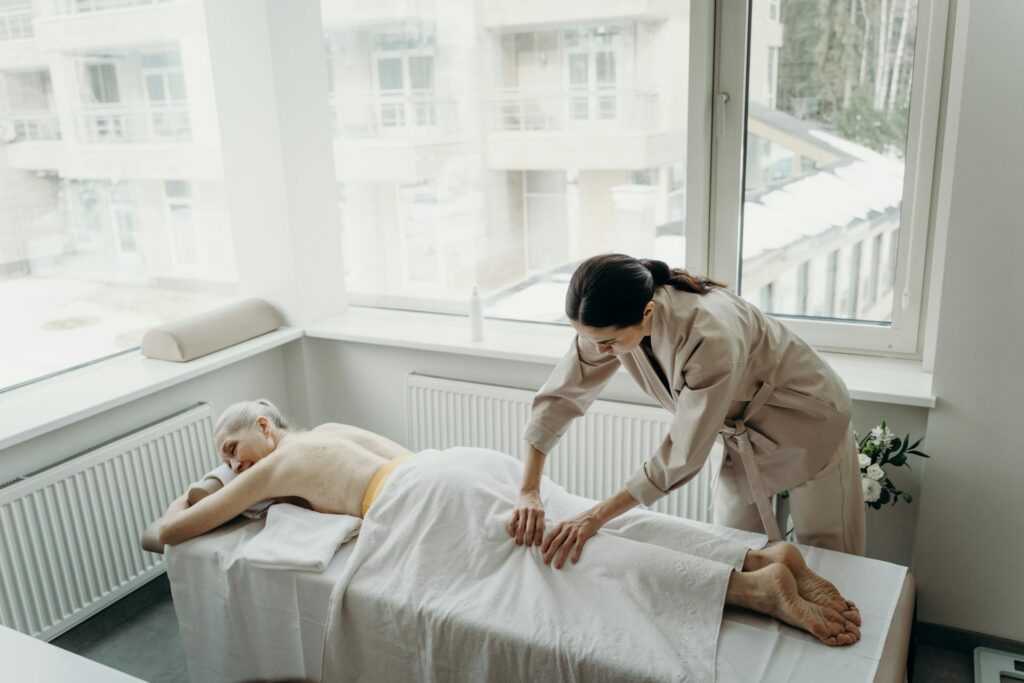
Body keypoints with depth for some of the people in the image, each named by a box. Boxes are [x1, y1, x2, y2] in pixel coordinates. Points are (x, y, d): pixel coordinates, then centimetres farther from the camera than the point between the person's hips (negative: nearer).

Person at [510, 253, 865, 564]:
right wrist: (528, 490, -20)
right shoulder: (611, 321, -22)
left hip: (809, 422, -5)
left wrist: (598, 516, -29)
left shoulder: (710, 335, -41)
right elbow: (560, 395, -14)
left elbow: (683, 454, -33)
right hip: (747, 434, 6)